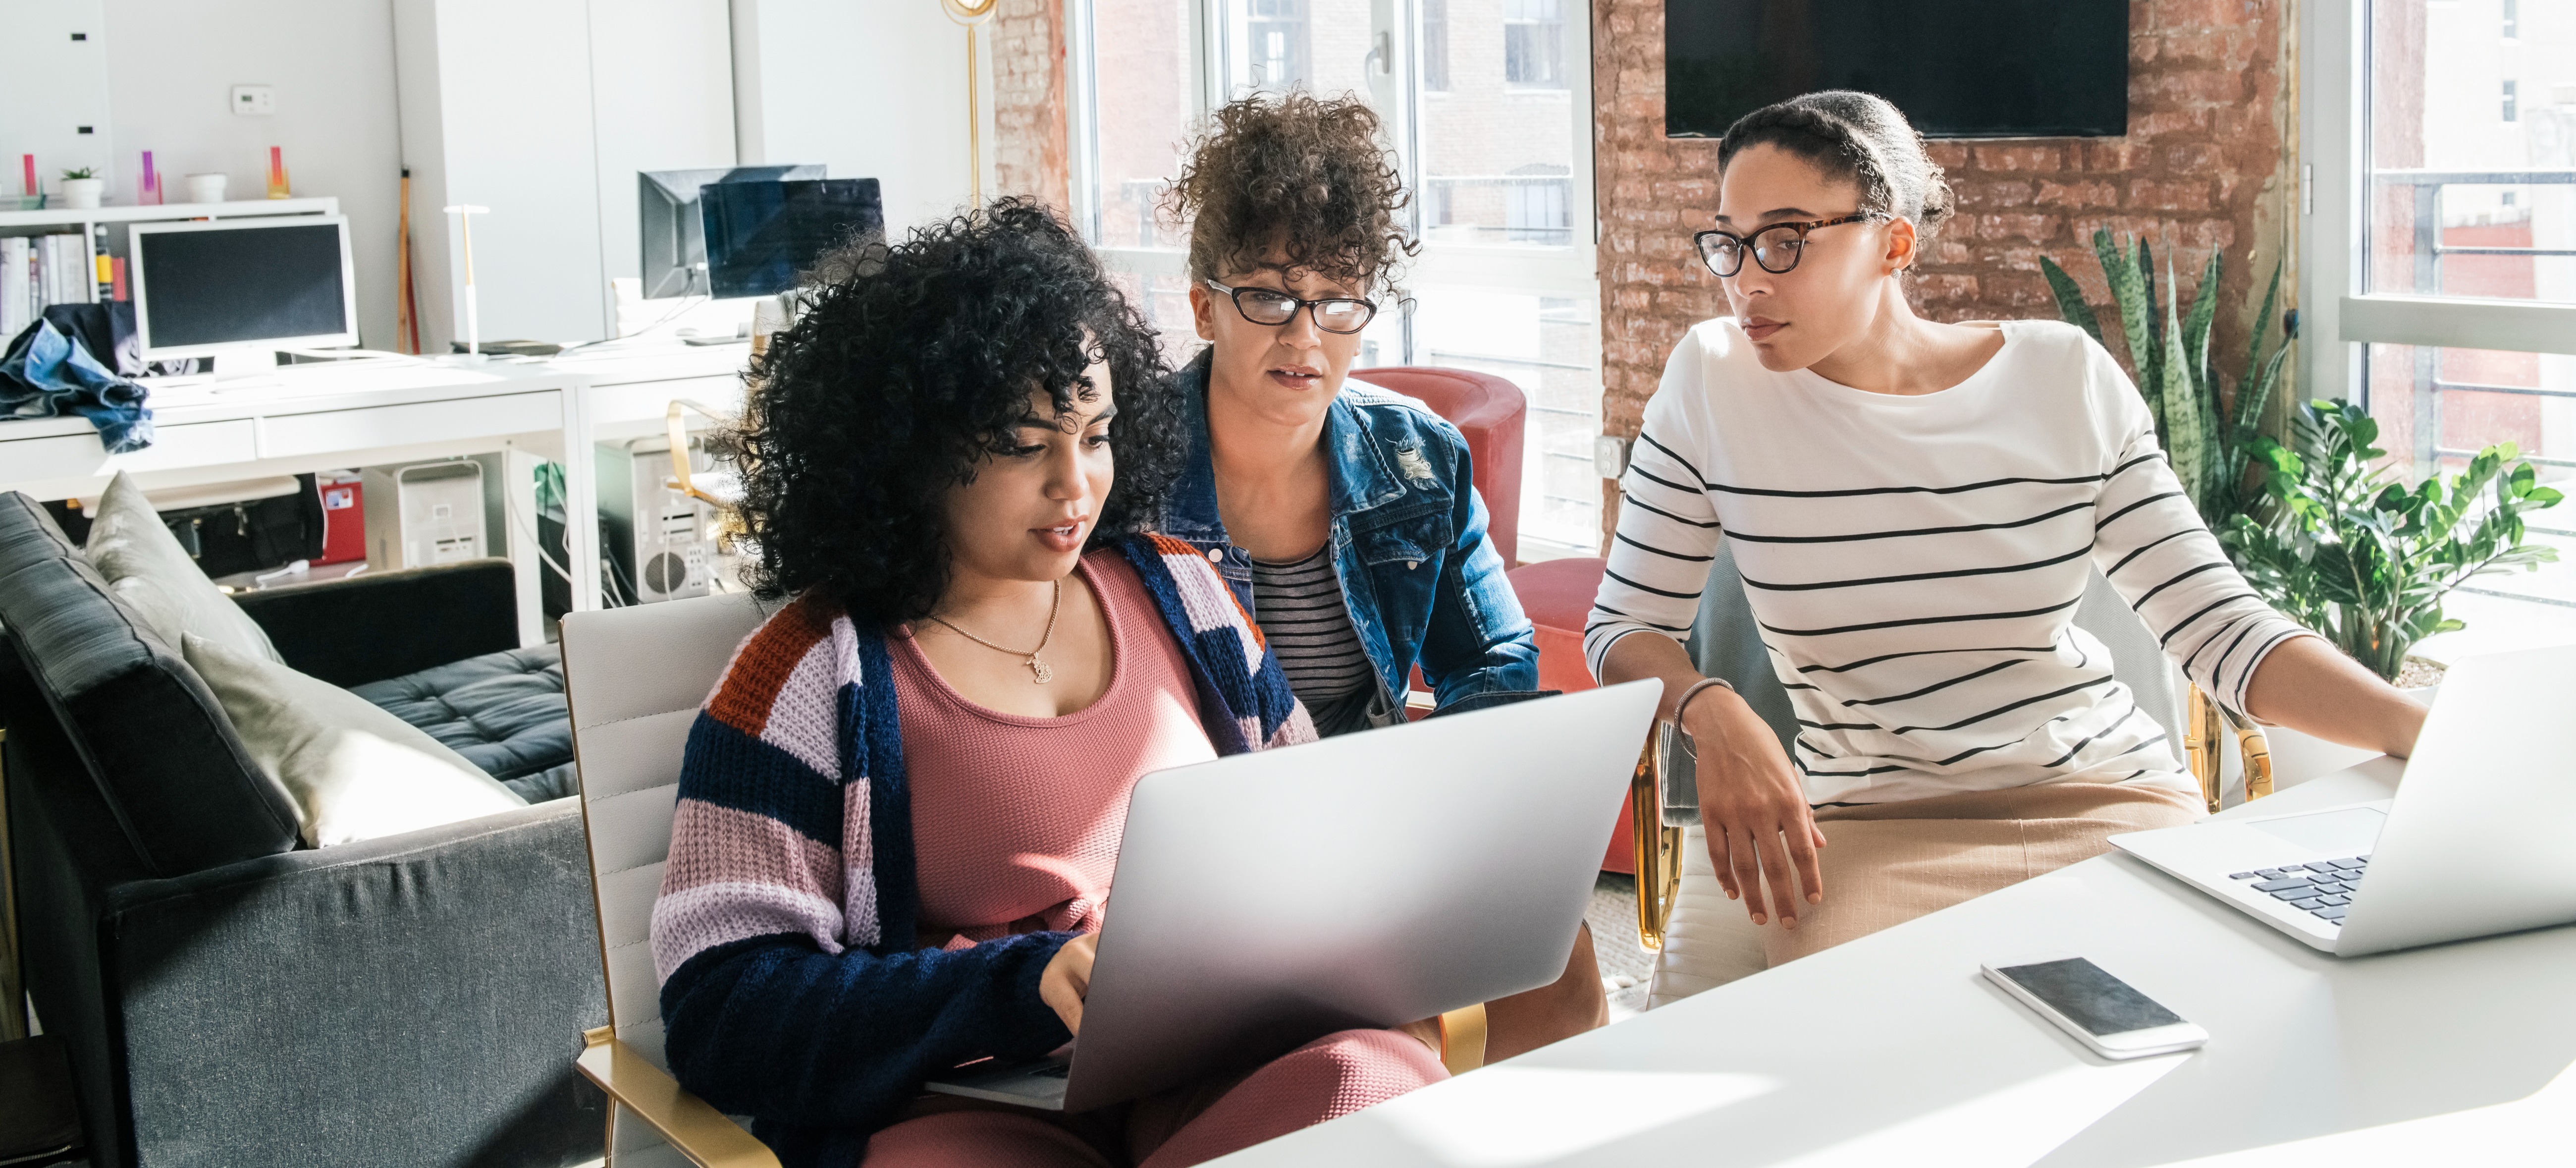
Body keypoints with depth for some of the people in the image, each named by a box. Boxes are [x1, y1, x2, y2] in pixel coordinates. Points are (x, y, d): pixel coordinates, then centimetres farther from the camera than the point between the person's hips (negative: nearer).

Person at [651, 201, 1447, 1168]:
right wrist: (1026, 986, -19)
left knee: (1372, 1075, -32)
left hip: (1223, 1074, 5)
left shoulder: (1175, 590, 16)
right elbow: (721, 1014, -7)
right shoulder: (804, 679, 0)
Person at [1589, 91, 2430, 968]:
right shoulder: (1712, 382, -5)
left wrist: (2433, 734, -17)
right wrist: (1713, 714, -22)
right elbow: (1625, 631, 1)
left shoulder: (2068, 381, -2)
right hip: (1867, 825, -2)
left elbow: (2220, 630, -3)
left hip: (2106, 794, 2)